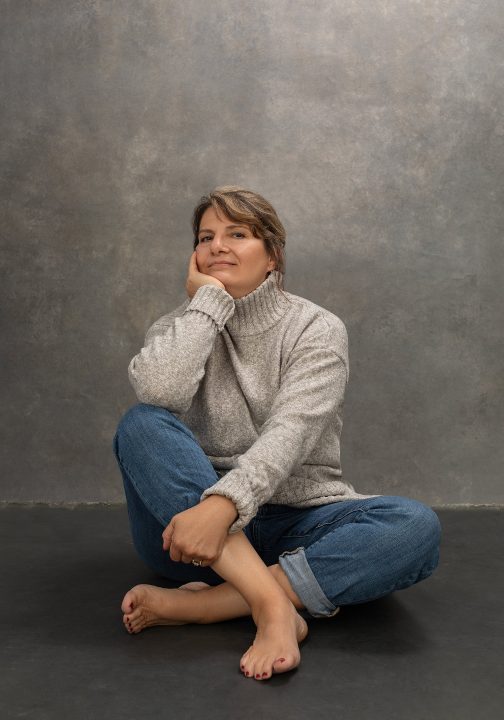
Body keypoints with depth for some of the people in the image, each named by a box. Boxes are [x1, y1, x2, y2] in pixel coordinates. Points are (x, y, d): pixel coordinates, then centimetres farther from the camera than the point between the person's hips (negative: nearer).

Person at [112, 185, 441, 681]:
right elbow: (158, 393, -18)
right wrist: (206, 301, -9)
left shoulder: (317, 329, -1)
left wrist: (223, 503, -34)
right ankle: (273, 605, -35)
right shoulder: (180, 328, 6)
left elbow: (290, 434, -18)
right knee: (142, 423, -26)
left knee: (417, 526, -27)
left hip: (295, 525, 0)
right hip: (196, 518, 1)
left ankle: (194, 604, -32)